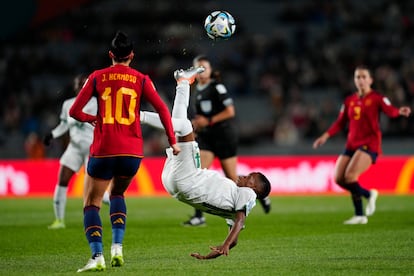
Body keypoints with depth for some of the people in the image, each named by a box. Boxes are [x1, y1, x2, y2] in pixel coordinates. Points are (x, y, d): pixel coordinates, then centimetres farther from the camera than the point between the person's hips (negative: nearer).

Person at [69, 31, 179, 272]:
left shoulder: (97, 77, 2)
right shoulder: (141, 80, 3)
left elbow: (75, 111, 1)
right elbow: (162, 109, -3)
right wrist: (172, 141, 4)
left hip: (103, 150, -2)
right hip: (132, 151, 2)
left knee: (91, 204, 8)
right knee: (117, 194, 26)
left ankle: (97, 256, -12)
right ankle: (117, 247, 7)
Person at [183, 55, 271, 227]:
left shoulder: (217, 87, -12)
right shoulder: (198, 89, 11)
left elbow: (230, 111, -16)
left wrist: (209, 121, -18)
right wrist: (197, 123, 7)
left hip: (224, 135, -6)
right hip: (206, 136, 6)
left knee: (232, 178, 2)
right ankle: (199, 216, -12)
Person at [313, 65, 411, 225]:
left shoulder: (377, 98, -4)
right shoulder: (349, 101, 12)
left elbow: (390, 110, -23)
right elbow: (340, 123, 17)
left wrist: (399, 111, -45)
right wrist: (326, 136, 6)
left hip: (369, 144, -6)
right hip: (352, 144, 6)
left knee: (350, 176, -21)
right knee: (339, 178, -2)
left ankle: (359, 215, 1)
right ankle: (368, 194, 20)